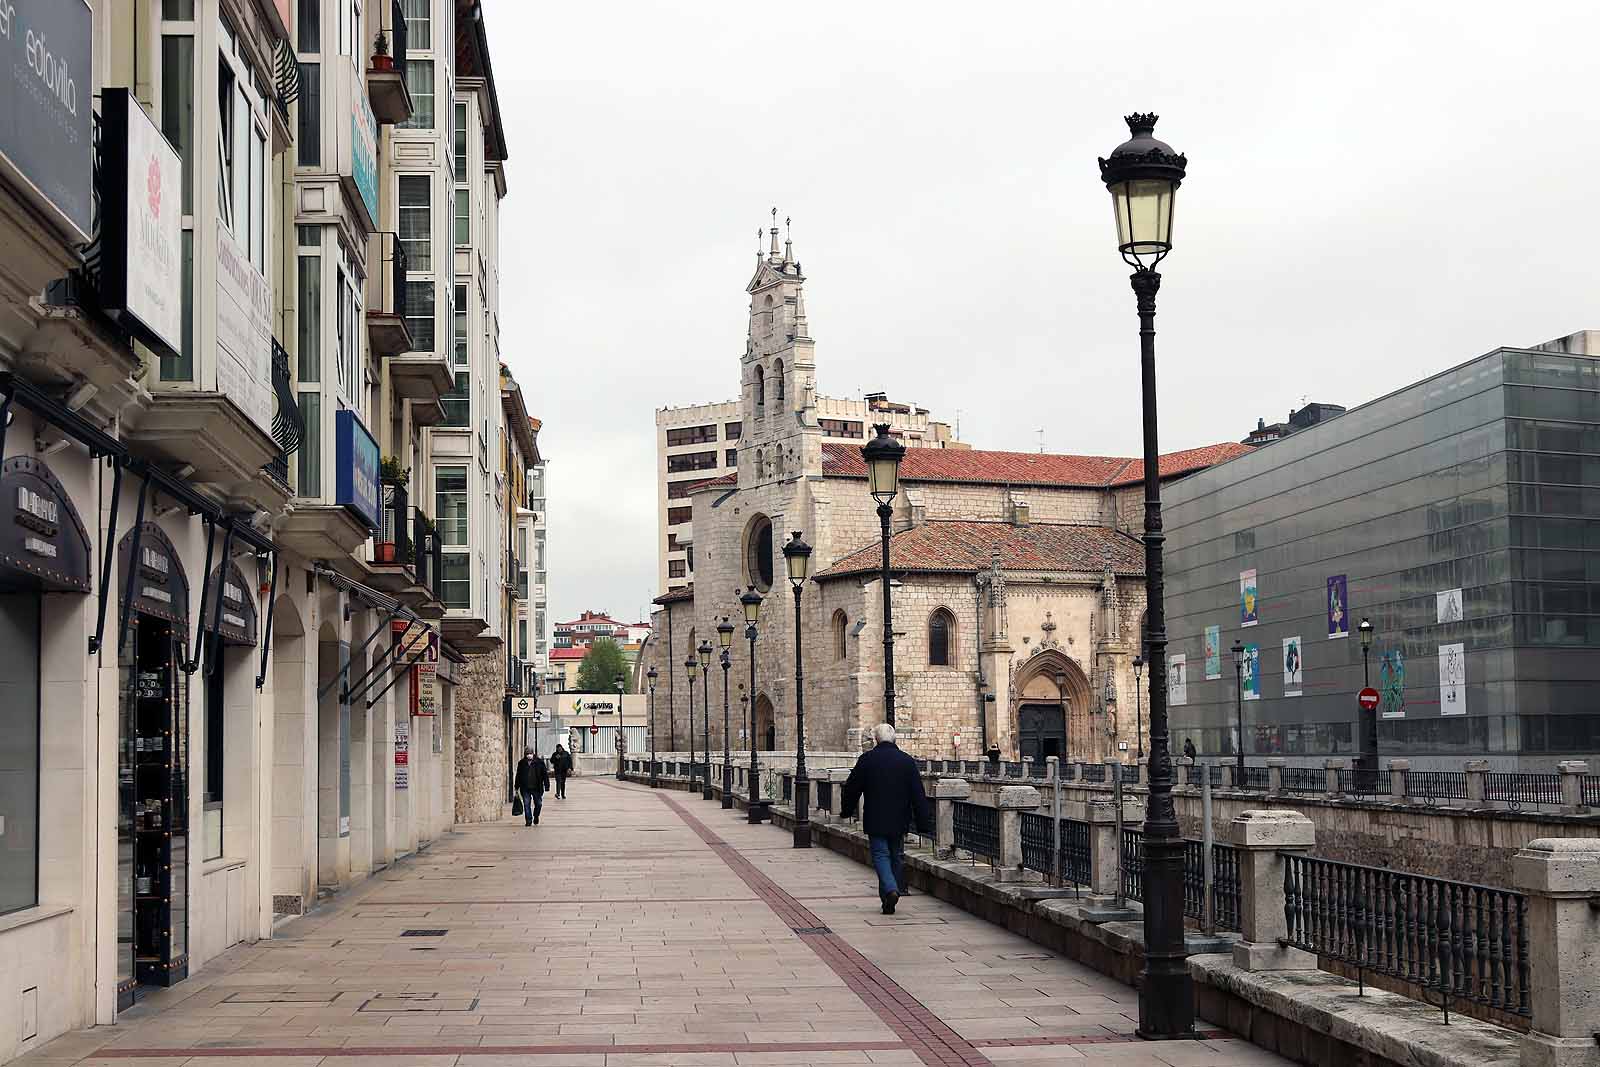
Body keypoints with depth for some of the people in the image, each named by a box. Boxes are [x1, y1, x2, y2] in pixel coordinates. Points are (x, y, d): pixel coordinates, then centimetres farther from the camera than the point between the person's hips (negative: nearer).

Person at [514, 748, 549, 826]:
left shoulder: (539, 762, -2)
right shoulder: (521, 763, 3)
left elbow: (545, 774, 0)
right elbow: (518, 776, 11)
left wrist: (546, 785, -4)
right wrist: (517, 788, 11)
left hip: (536, 788, -1)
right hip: (525, 788, 1)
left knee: (538, 804, 7)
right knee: (526, 804, -1)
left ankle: (536, 816, 34)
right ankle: (529, 821, 8)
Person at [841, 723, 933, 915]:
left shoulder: (866, 760, -6)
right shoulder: (907, 761, -1)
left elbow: (851, 789, 1)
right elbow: (918, 795, -2)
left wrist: (846, 811, 18)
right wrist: (924, 823, 1)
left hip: (875, 820, -2)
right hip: (899, 821, 2)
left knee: (880, 855, 1)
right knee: (896, 857, 13)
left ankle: (890, 889, -23)